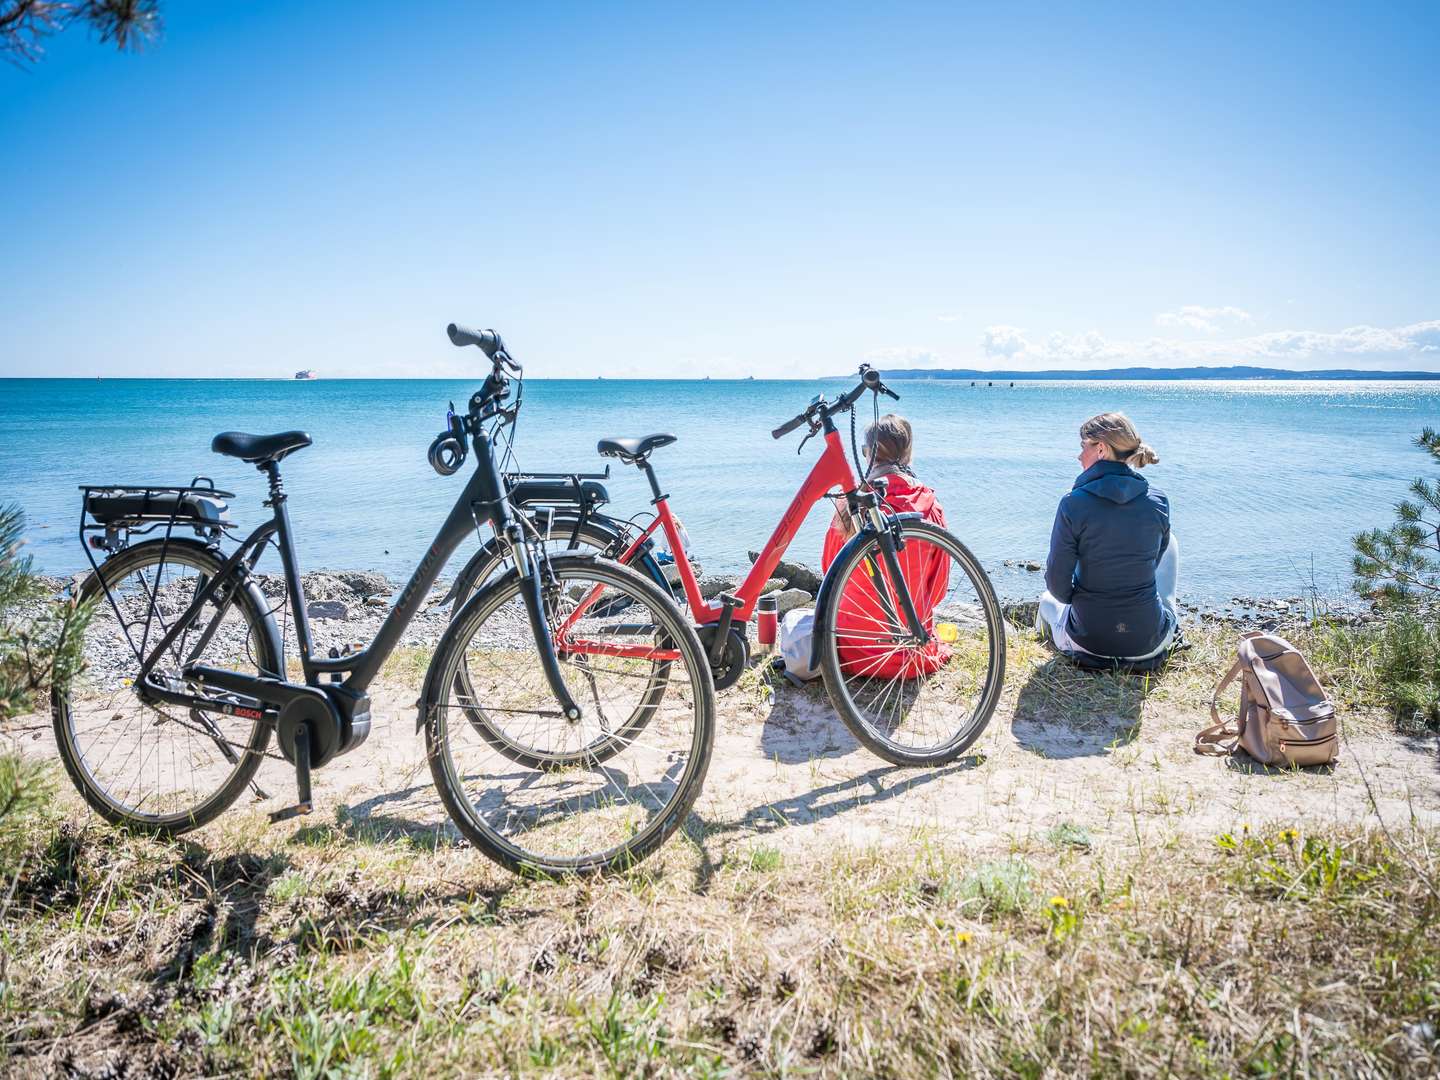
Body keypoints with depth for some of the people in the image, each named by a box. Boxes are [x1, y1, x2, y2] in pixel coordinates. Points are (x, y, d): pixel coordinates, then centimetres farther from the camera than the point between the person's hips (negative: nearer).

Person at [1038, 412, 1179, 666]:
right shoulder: (1158, 501, -8)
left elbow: (1058, 583, -12)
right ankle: (1170, 624, 31)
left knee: (1048, 598, 36)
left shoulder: (1073, 504, -18)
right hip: (1150, 643, 0)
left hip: (1088, 642, 0)